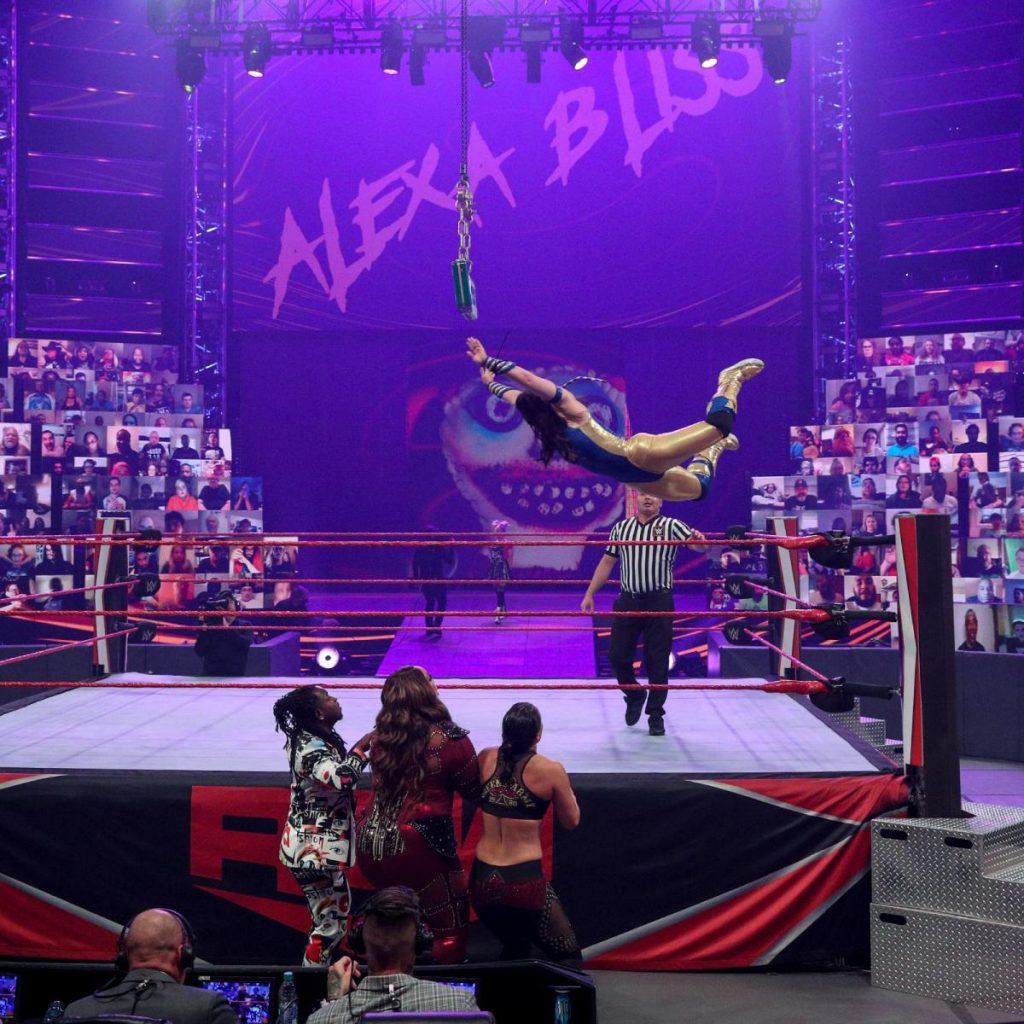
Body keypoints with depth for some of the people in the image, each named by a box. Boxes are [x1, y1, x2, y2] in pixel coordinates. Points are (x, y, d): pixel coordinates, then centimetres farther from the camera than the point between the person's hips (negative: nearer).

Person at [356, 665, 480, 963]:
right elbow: (473, 791, 1)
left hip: (370, 846, 6)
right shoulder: (450, 740, -12)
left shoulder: (380, 737, 3)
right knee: (451, 932, 5)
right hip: (418, 848, -6)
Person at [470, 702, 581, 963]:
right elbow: (571, 821, 2)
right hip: (524, 882, -5)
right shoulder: (549, 770, -11)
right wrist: (567, 791, 18)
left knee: (514, 951, 28)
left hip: (482, 880, 5)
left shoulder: (486, 758, -1)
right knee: (567, 957, 11)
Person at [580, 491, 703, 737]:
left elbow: (695, 543, -13)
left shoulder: (671, 526, 1)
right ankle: (634, 695, 30)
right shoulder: (621, 528, 11)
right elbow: (607, 562, 13)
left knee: (657, 661, 2)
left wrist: (698, 539, -37)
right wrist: (589, 594, 8)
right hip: (627, 602, 3)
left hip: (659, 603, -3)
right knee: (617, 655, 3)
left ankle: (656, 714, 15)